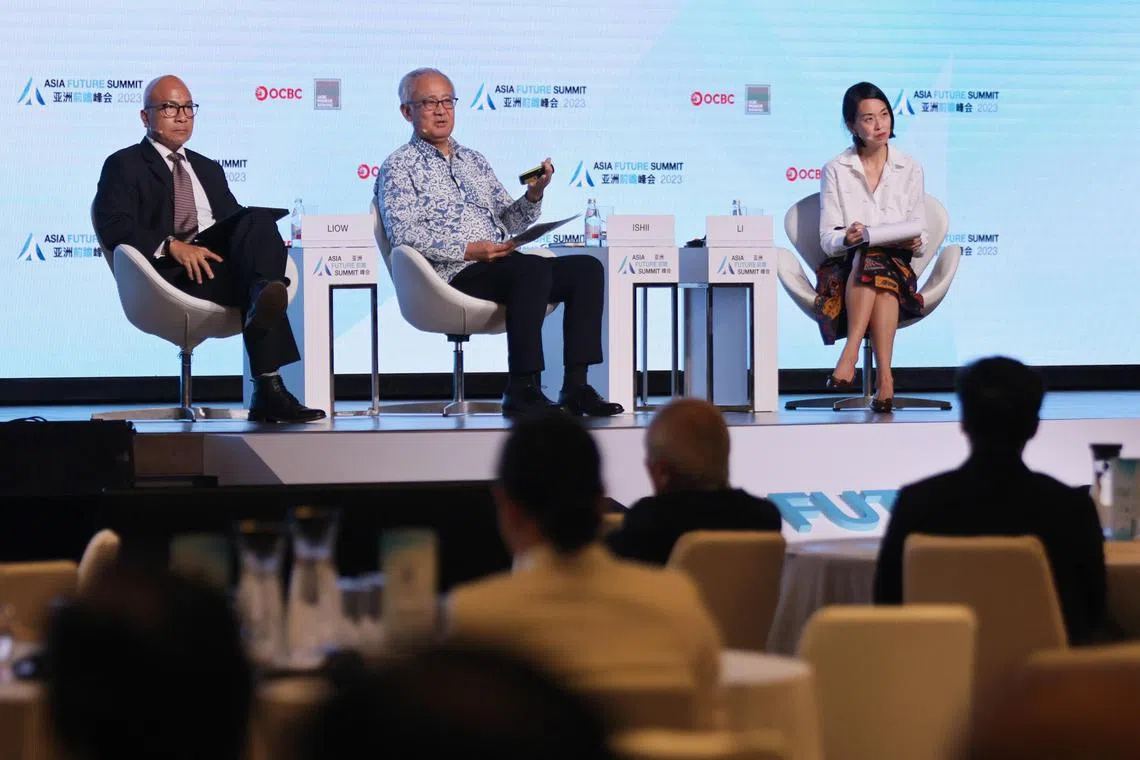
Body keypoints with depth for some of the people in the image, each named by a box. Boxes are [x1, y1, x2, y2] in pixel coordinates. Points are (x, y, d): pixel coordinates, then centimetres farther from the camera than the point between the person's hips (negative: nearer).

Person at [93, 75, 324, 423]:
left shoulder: (209, 169, 33)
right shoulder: (125, 166, 12)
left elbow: (237, 221, 25)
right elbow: (113, 227, -4)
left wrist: (256, 235, -2)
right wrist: (171, 246, -20)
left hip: (222, 260, 5)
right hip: (171, 273, -5)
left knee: (259, 222, -30)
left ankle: (263, 300, -52)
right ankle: (268, 388, -45)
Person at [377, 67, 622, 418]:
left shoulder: (474, 161, 26)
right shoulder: (399, 167, 4)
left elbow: (511, 221, 23)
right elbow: (404, 234, -10)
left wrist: (533, 195, 1)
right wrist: (468, 250, -20)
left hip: (500, 267, 7)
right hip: (453, 276, -7)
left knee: (587, 268, -12)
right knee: (532, 267, -33)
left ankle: (576, 387, -19)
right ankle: (522, 390, -32)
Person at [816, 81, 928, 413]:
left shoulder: (910, 168, 13)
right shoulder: (836, 170, 8)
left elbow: (922, 236, 12)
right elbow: (828, 241, 3)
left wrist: (915, 243, -13)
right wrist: (848, 239, -20)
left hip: (897, 265, 1)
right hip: (845, 270, -1)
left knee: (873, 261, -36)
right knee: (866, 257, -37)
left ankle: (850, 354, -45)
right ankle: (884, 376, -47)